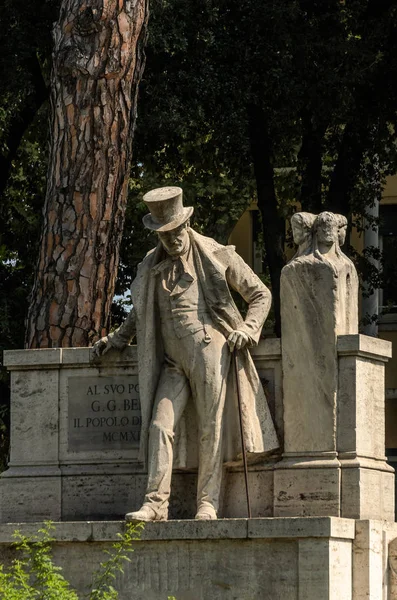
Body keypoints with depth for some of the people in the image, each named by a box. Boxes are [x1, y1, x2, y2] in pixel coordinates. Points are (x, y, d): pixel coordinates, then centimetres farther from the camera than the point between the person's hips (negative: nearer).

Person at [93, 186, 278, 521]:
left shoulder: (217, 256, 2)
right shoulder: (151, 266, 15)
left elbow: (260, 295, 7)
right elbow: (141, 310, 35)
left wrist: (248, 329, -8)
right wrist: (119, 339, 27)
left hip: (210, 352, -4)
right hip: (173, 363, 4)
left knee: (211, 430, -4)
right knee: (160, 425, -10)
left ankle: (208, 503, 0)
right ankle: (156, 503, -14)